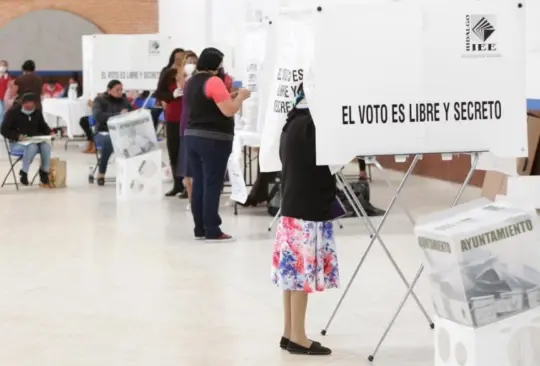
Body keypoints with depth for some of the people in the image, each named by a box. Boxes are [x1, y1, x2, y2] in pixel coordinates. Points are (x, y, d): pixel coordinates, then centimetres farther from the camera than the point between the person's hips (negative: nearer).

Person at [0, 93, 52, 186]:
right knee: (32, 147, -38)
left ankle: (44, 171, -12)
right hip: (17, 142, -4)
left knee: (46, 146, -29)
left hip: (35, 140, 4)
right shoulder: (13, 112, -8)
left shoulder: (37, 112, 6)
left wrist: (49, 132, -5)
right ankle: (24, 173, -21)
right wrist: (17, 136, -27)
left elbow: (43, 126, 19)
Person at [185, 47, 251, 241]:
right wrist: (241, 97, -1)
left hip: (193, 136, 9)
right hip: (213, 139, -9)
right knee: (212, 185, -6)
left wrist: (228, 96, 20)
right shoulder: (213, 81, -14)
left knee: (198, 184, 9)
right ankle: (212, 231, -5)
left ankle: (200, 229, 12)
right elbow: (228, 111, -17)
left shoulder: (192, 81, 13)